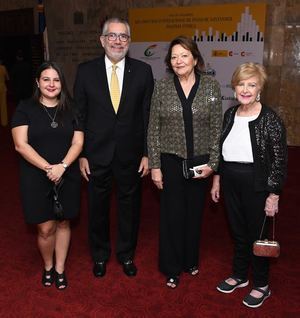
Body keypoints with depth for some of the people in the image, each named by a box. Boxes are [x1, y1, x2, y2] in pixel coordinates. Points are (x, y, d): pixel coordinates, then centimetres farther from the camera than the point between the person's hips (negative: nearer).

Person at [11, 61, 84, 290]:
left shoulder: (70, 109, 4)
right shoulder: (25, 108, -3)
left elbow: (78, 143, -1)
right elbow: (21, 145, -10)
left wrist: (62, 166, -17)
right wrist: (48, 168, -19)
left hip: (68, 176, 2)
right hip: (36, 178, -2)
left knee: (63, 223, 11)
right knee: (46, 228, 2)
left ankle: (60, 268, 30)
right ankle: (47, 266, 30)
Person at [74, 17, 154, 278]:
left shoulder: (143, 71, -3)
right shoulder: (86, 71, -3)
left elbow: (148, 115, -1)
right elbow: (79, 116, -1)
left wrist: (147, 153, -4)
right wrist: (81, 154, -4)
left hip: (130, 155, 0)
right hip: (97, 155, 0)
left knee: (129, 206, 15)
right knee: (98, 207, 15)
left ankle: (126, 254, 38)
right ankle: (100, 255, 39)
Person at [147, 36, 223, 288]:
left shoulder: (211, 86, -2)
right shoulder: (162, 87, -3)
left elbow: (216, 128, 0)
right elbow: (153, 129, -1)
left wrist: (212, 164, -5)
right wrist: (155, 166, -4)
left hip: (200, 161, 1)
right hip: (171, 160, -1)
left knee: (195, 212, 15)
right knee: (172, 214, 7)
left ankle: (191, 260, 38)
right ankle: (172, 267, 28)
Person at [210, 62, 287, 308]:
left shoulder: (270, 119, -14)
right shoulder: (230, 114, 3)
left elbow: (280, 161, -13)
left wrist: (274, 195, -13)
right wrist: (217, 179, 12)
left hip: (256, 186, -5)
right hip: (231, 184, 5)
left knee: (257, 234, 9)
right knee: (238, 232, 18)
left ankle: (262, 286, 30)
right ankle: (239, 275, 38)